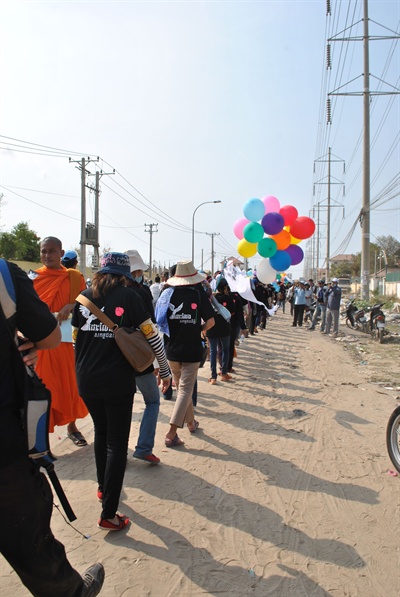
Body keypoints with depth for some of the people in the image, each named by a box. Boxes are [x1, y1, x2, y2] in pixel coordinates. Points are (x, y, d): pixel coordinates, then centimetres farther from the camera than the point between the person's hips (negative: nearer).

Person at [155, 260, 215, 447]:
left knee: (181, 387, 20)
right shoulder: (198, 293, -7)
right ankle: (171, 433, -4)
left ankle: (191, 422, 35)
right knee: (185, 390, 1)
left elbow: (158, 319, 0)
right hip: (191, 350, -3)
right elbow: (210, 321, -12)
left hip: (171, 349, 4)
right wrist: (199, 329, 8)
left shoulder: (167, 293, -1)